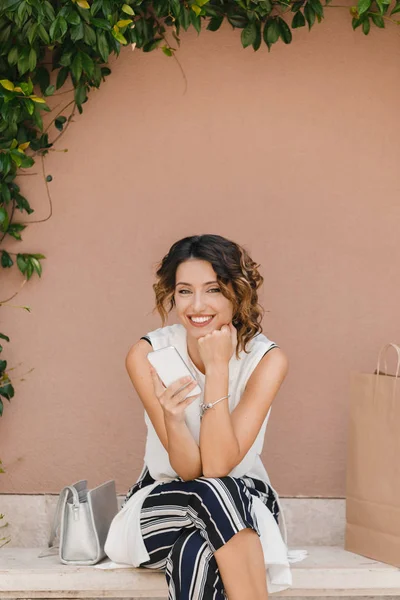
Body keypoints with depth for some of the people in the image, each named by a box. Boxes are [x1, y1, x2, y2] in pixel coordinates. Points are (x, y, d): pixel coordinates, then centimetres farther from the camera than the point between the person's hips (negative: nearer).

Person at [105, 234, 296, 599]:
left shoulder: (267, 359, -14)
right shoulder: (148, 355, -13)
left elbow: (218, 466, -23)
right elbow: (190, 471, -17)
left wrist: (218, 368, -27)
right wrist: (171, 417, -38)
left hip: (243, 505, -1)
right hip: (161, 506, 1)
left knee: (197, 554, -37)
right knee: (214, 494, -35)